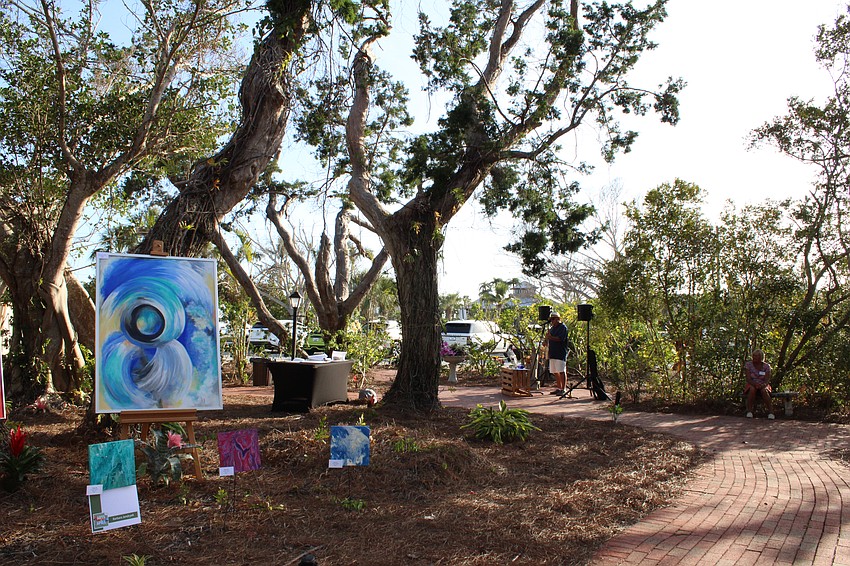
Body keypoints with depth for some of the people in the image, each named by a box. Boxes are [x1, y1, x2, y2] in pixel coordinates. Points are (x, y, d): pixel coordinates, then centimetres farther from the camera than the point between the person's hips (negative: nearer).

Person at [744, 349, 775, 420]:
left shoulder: (766, 366, -1)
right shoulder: (748, 364, -3)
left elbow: (767, 380, -10)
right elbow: (748, 379, -12)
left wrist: (763, 385, -33)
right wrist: (755, 384, -32)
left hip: (763, 386, 0)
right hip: (752, 385, 0)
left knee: (764, 390, -36)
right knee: (752, 389, -36)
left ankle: (771, 412, -38)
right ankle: (749, 411, -36)